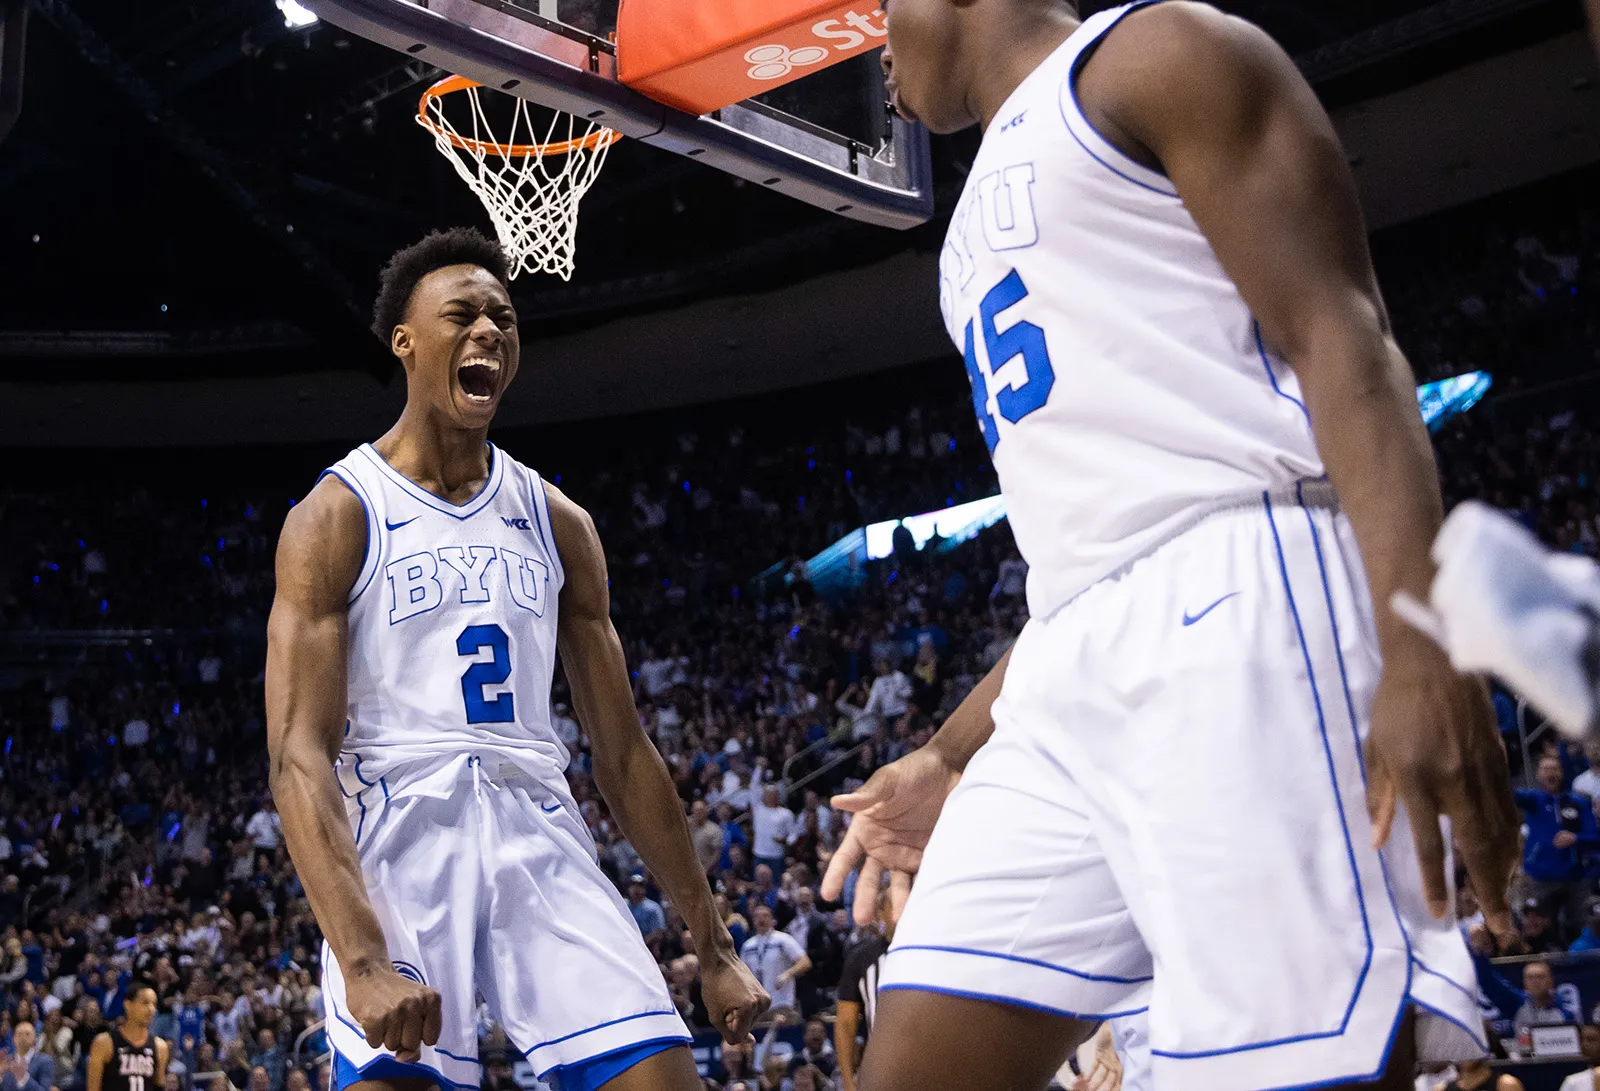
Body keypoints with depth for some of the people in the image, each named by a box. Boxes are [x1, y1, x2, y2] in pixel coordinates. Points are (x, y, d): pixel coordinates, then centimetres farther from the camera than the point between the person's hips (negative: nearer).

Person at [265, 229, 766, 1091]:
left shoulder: (557, 523, 13)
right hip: (398, 834, -3)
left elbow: (622, 753, 15)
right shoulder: (336, 517, -1)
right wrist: (362, 958, -24)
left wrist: (711, 946, 12)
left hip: (539, 834, 4)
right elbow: (299, 758, -10)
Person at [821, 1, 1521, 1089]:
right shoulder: (983, 227, 31)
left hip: (1237, 602, -8)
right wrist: (950, 755, 25)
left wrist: (1421, 650, -20)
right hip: (1068, 675, 9)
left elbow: (1343, 338, -7)